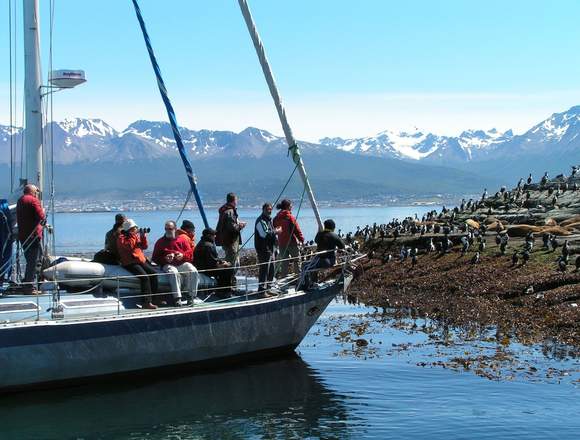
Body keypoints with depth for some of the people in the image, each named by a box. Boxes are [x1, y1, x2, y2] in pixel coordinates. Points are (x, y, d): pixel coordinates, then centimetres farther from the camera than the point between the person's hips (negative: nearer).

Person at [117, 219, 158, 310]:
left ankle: (153, 298, -7)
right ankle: (147, 302, -29)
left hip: (141, 261, 8)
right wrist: (134, 235, -14)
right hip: (130, 263, -8)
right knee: (145, 277, -26)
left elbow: (144, 246, 18)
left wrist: (143, 237, 4)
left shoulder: (137, 235, 19)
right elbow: (129, 246, -21)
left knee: (154, 273, -11)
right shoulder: (121, 237, -2)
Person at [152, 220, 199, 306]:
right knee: (174, 273, -37)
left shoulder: (183, 239, 16)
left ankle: (191, 296, -22)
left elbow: (190, 253, 11)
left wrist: (183, 255, -11)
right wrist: (165, 259, -11)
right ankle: (177, 297, -38)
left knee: (194, 271, -28)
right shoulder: (160, 242, 14)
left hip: (182, 263, 2)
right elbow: (155, 258, 9)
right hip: (168, 264, -2)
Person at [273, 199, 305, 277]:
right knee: (296, 260, 6)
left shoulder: (276, 218, 5)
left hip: (281, 243, 5)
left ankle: (283, 276, 7)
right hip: (292, 242, -5)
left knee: (284, 261, 9)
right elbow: (297, 230, -12)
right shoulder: (290, 217, -12)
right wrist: (301, 239, -4)